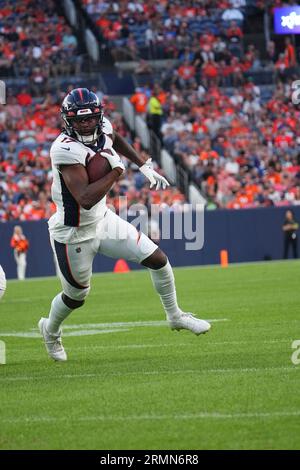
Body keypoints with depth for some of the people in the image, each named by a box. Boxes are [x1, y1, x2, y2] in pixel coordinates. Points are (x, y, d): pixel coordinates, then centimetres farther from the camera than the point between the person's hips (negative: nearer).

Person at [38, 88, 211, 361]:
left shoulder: (102, 129, -8)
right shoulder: (66, 150, -32)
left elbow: (115, 139, 21)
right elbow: (85, 199, -41)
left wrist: (145, 166, 15)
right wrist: (117, 170, -32)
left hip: (103, 220, 7)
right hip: (74, 234, -7)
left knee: (157, 259, 3)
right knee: (76, 296, 13)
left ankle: (175, 316, 26)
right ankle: (50, 330, 46)